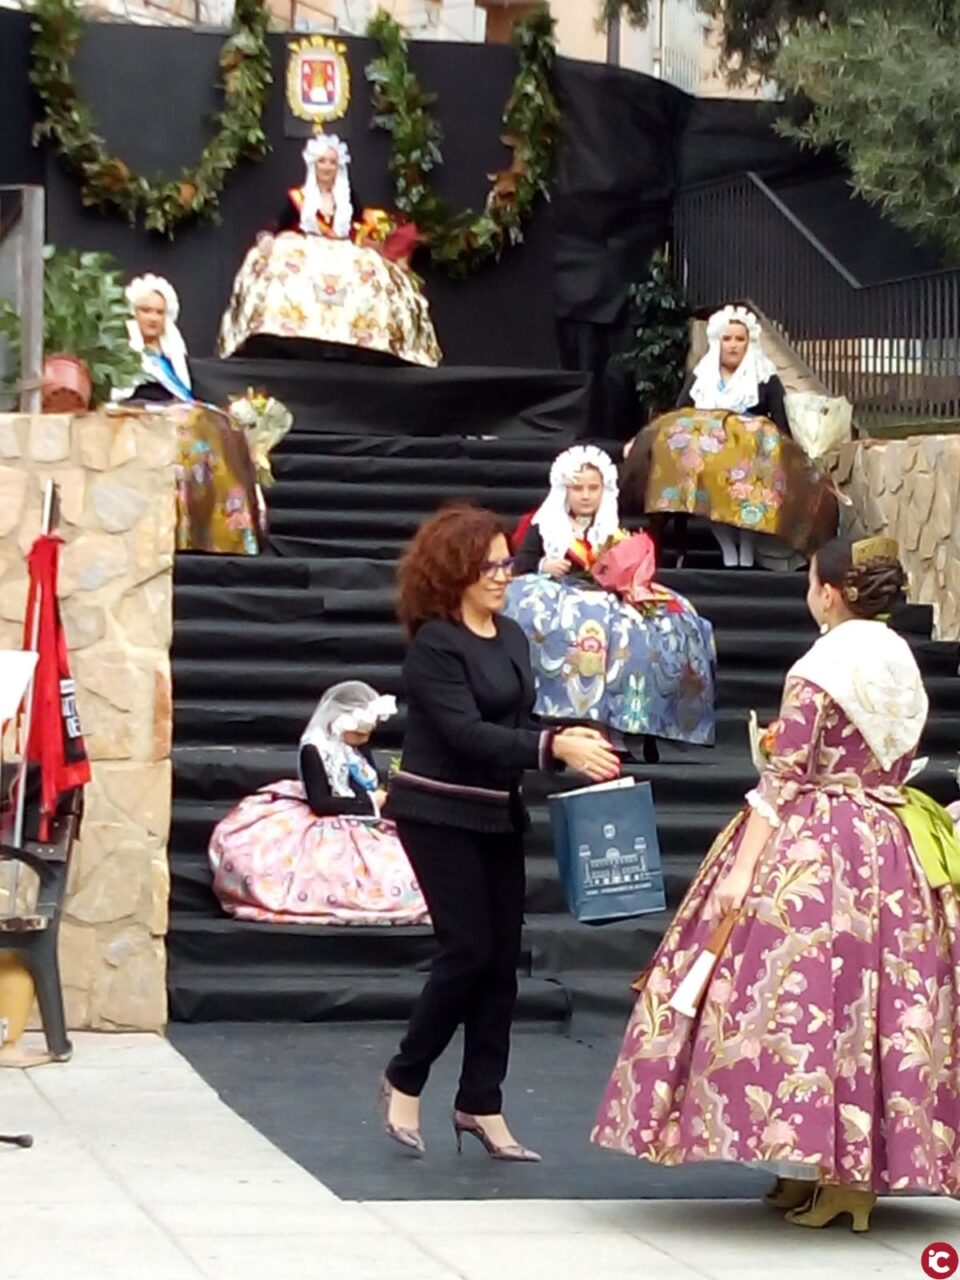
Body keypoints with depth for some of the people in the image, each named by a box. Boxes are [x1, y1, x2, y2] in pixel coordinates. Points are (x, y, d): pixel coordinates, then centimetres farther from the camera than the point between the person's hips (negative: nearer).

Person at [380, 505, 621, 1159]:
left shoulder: (511, 637, 9)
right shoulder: (434, 645, -14)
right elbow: (466, 732, -23)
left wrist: (573, 742, -4)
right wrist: (555, 747, -31)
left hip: (499, 814, 7)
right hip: (440, 815, -7)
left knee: (502, 958, 5)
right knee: (469, 951, -9)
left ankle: (481, 1105, 12)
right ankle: (405, 1081, 10)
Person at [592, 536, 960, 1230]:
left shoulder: (819, 669, -12)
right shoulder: (904, 665, 10)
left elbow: (782, 781, -15)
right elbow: (896, 766, 14)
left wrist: (744, 866, -15)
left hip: (812, 855, -7)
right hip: (892, 855, 7)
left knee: (806, 990, -4)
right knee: (879, 995, 9)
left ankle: (831, 1175, -5)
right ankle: (867, 1169, 12)